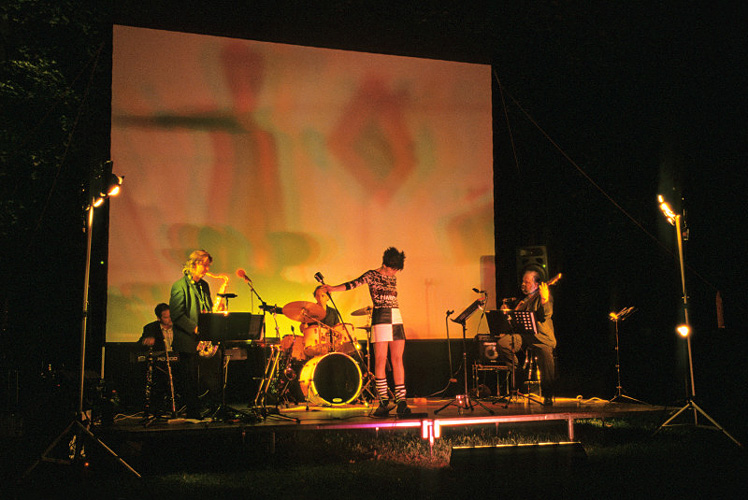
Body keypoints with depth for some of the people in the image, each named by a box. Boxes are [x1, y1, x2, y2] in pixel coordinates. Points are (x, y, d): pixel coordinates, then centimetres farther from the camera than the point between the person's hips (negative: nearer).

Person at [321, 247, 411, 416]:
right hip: (380, 318, -5)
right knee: (380, 360, -6)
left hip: (396, 319, 6)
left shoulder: (393, 278, 17)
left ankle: (401, 400, 0)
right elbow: (354, 283, -14)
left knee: (397, 359, 0)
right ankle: (383, 402, -2)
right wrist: (333, 288, -28)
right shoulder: (372, 275, -1)